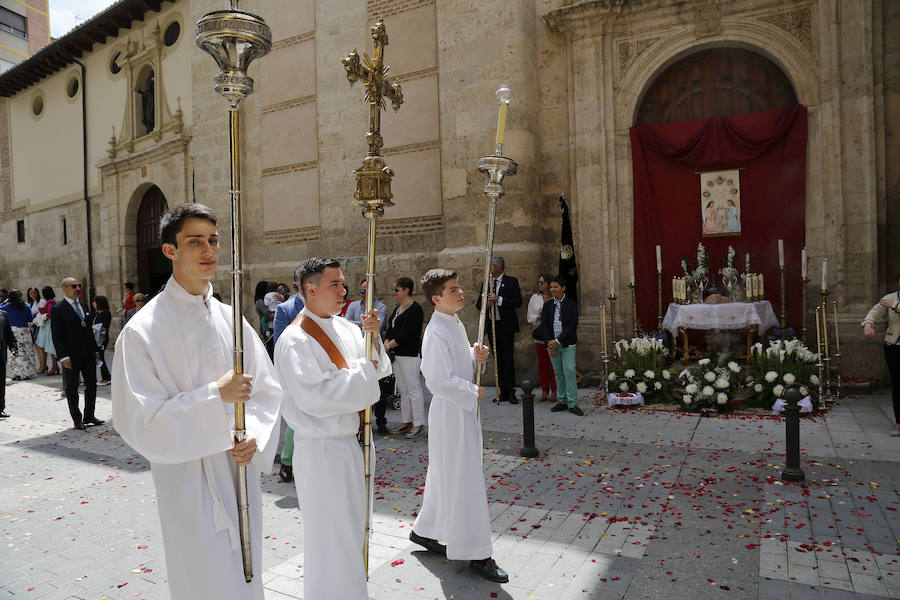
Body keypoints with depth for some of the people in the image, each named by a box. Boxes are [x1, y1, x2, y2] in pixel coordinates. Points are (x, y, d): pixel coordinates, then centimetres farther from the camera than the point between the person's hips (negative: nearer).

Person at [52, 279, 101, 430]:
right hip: (71, 357, -6)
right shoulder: (58, 309, -7)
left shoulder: (83, 306, 13)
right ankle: (77, 420, 15)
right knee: (72, 389, 6)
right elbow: (56, 336, -11)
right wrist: (63, 357, -17)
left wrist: (95, 349, 14)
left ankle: (89, 416, 22)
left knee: (92, 385, 10)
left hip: (88, 355, 6)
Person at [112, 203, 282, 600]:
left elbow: (266, 388, 4)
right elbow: (137, 419, -15)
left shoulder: (230, 318, 3)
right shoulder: (143, 329, -12)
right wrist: (215, 396, -23)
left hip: (241, 473, 5)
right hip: (189, 481, -5)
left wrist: (255, 437, -13)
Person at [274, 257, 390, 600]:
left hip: (354, 442, 8)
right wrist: (362, 370, -19)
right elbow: (315, 397, -27)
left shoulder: (345, 328, 5)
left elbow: (378, 367, 7)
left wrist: (373, 336, -10)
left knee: (356, 528, 24)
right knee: (331, 536, 7)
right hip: (323, 451, -8)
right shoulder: (294, 340, -18)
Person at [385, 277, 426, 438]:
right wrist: (386, 344, 0)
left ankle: (418, 424, 3)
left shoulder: (415, 309, -12)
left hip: (410, 354, -9)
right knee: (403, 390, 13)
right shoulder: (397, 308, 16)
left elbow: (406, 334, -18)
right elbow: (391, 330, 18)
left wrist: (388, 345, -15)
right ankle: (406, 422, 21)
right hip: (397, 354, 9)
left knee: (413, 388, -5)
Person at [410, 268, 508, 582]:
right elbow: (440, 381, -25)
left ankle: (424, 530, 38)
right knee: (463, 481, 0)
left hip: (463, 409, 10)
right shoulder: (436, 332, -21)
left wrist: (475, 356, 1)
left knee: (446, 475, 20)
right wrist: (473, 392, -15)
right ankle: (476, 554, 13)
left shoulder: (456, 324, 9)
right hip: (450, 413, -10)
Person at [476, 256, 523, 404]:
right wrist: (486, 303, -10)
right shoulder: (486, 283, 13)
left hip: (506, 325, -4)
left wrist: (499, 299, -19)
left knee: (508, 358, -3)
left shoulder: (511, 281, -1)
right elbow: (478, 304, 12)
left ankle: (511, 392, 6)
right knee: (498, 359, 8)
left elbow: (518, 302, -10)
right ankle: (503, 392, 15)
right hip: (491, 325, 4)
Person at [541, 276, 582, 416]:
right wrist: (549, 343, -8)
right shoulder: (548, 305, 9)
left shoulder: (571, 304, -3)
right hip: (552, 343, 4)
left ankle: (572, 403, -3)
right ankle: (562, 401, 16)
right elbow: (544, 325, 4)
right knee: (558, 372, 8)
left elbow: (573, 325, -10)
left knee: (569, 371, -9)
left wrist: (558, 341, -14)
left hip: (567, 344, -4)